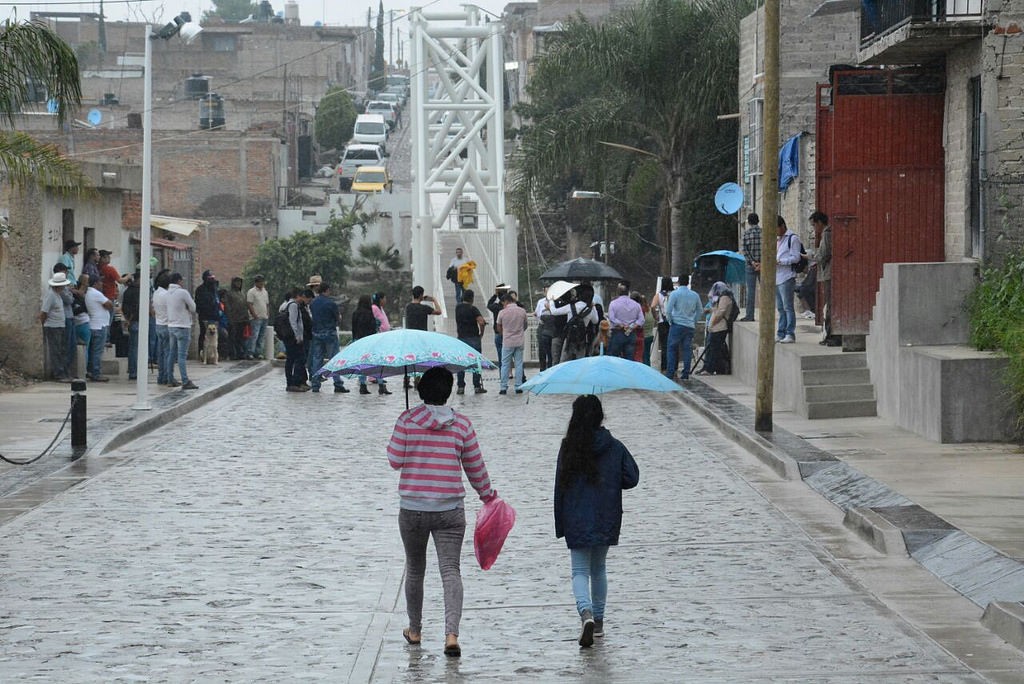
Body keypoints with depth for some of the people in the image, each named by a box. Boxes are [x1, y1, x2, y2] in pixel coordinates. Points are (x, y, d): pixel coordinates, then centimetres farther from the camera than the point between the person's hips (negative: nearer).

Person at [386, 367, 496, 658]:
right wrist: (487, 495, 21)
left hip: (412, 509, 0)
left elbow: (395, 460, -5)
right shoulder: (462, 424, -1)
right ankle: (452, 633, -21)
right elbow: (475, 467, 5)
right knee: (451, 570, -4)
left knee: (415, 570, 18)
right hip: (450, 509, 0)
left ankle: (414, 629, 31)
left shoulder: (407, 420, -5)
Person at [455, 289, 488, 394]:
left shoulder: (458, 308, 6)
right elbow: (481, 322, -21)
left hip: (461, 338, 4)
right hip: (473, 338, -4)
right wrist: (481, 333, -6)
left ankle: (460, 387, 4)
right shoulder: (473, 309, -11)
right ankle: (477, 387, 2)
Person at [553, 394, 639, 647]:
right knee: (599, 568, 19)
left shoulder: (569, 448, -8)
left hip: (577, 521, -2)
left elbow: (561, 486, -6)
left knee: (580, 570, 2)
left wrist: (560, 525, 2)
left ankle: (586, 612, -23)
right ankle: (598, 621, 23)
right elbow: (631, 478, -3)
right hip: (606, 520, 2)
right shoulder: (615, 447, -5)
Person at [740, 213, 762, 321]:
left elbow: (744, 249, -8)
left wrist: (752, 262, -9)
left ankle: (750, 315, -3)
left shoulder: (746, 233, -1)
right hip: (763, 265, 1)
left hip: (751, 265, -1)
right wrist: (761, 263, -8)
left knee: (751, 290, 0)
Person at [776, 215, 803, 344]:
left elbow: (796, 257, -14)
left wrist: (779, 262, -18)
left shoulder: (792, 238, -7)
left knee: (788, 307, -8)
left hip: (787, 278, -9)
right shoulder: (778, 240, 21)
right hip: (776, 278, 9)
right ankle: (781, 333, 14)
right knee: (780, 308, 11)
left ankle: (790, 334, -7)